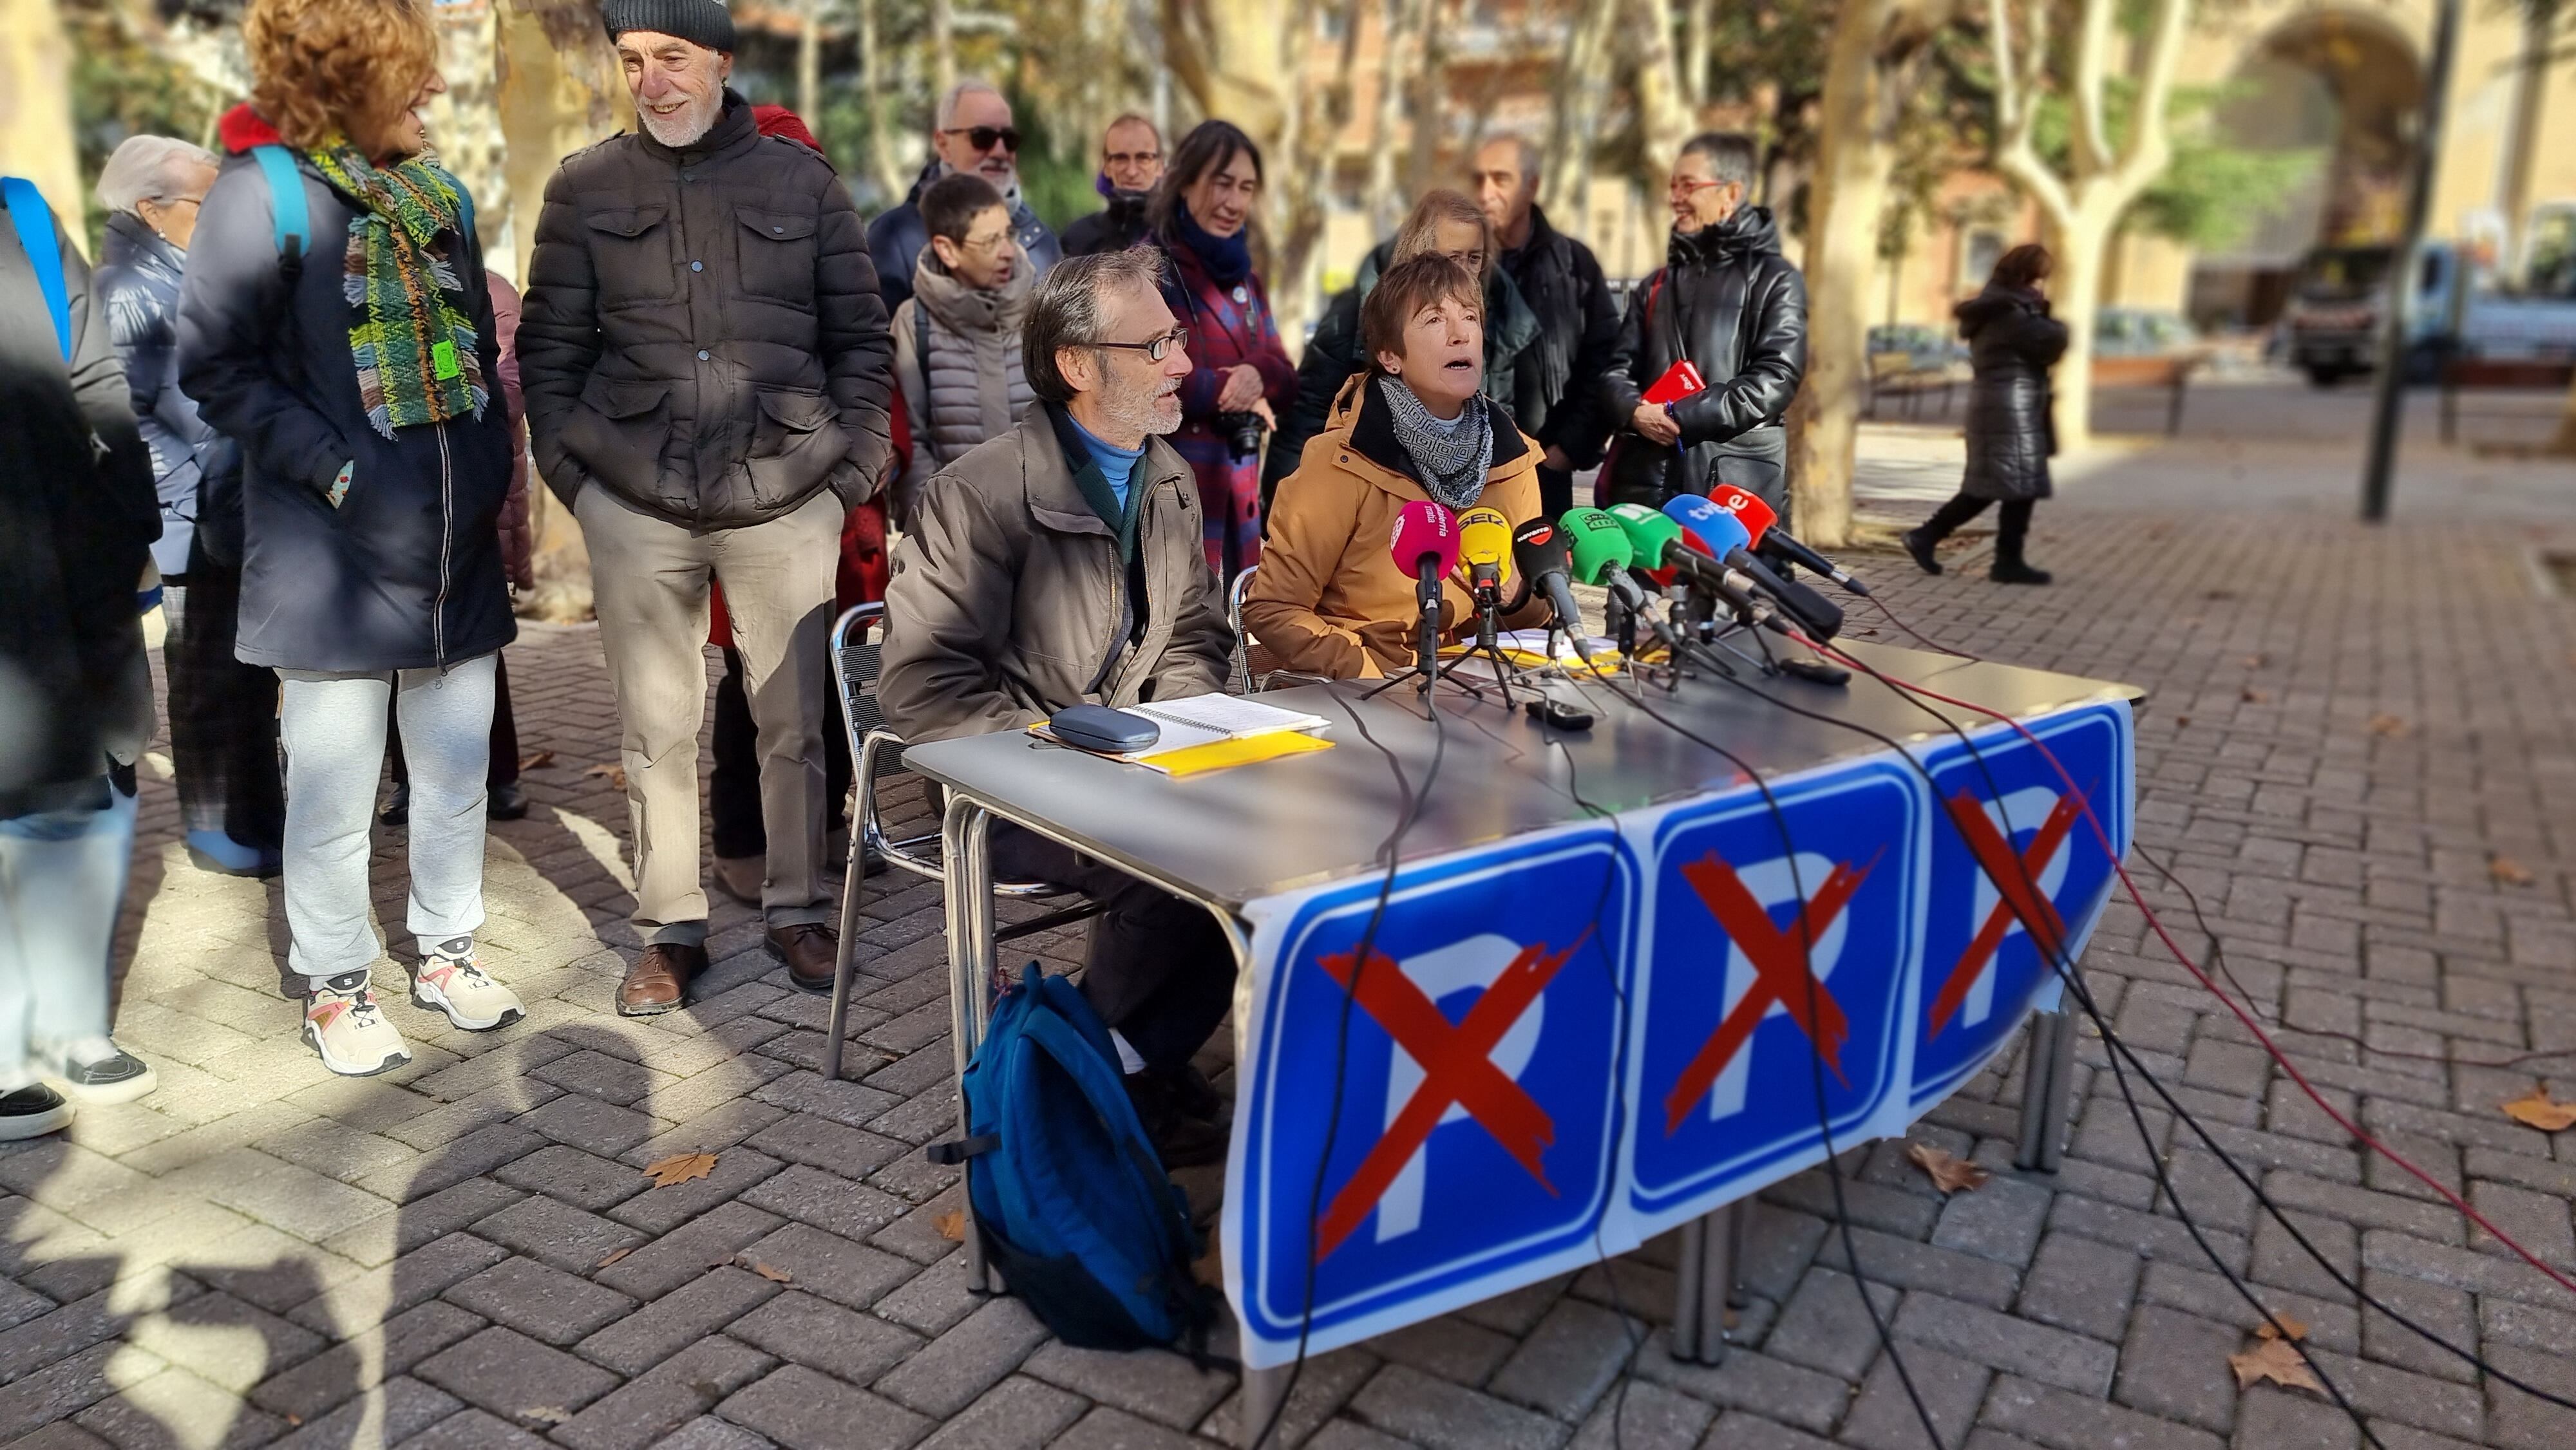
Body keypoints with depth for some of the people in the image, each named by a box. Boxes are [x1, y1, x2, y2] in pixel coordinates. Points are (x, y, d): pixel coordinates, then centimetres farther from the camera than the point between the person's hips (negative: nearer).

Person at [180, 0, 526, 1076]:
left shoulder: (440, 196, 10)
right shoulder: (263, 196, -8)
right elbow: (217, 368, -9)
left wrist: (492, 465, 7)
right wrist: (337, 470, -15)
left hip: (456, 548, 5)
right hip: (335, 559, -5)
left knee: (456, 771, 12)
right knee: (335, 786, 3)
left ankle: (446, 948, 28)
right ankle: (335, 984, 20)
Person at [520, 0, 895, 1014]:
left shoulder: (801, 180, 6)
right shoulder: (586, 187, 7)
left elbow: (861, 335, 7)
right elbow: (549, 346, 9)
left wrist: (854, 463, -1)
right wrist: (569, 469, 0)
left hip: (786, 497, 0)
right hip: (636, 502, 1)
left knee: (795, 718, 6)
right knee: (656, 727, 6)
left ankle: (797, 910, 22)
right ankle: (670, 929, 19)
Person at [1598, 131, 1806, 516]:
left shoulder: (1775, 280, 5)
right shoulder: (1657, 284, 24)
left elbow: (1776, 378, -8)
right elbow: (1618, 368, 15)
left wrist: (1683, 416, -16)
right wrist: (1635, 410, -10)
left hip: (1736, 487, -5)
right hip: (1646, 479, 5)